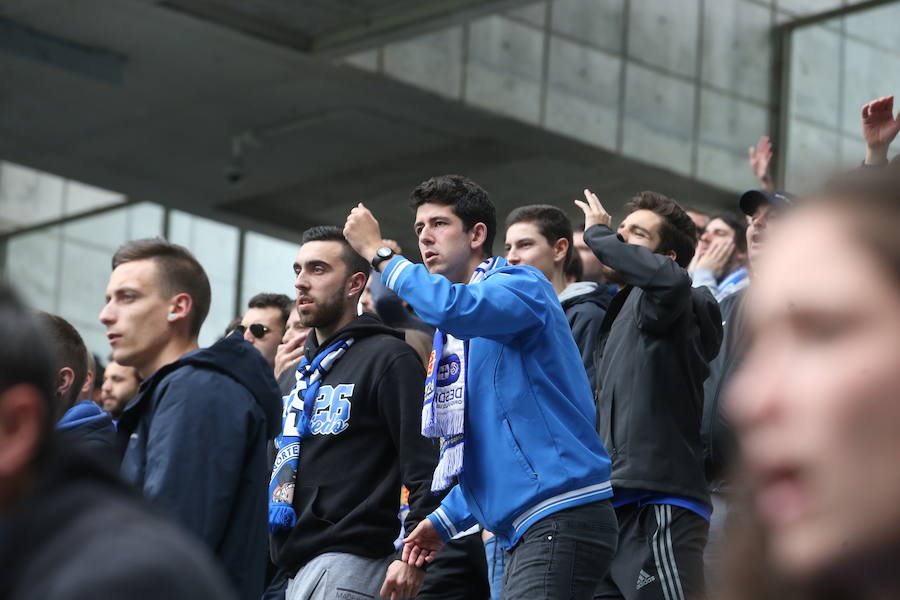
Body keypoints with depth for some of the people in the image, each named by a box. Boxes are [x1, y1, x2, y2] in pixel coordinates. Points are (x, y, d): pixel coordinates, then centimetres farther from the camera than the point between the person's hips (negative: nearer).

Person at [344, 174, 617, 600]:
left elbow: (456, 308, -26)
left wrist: (378, 252, -14)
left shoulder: (522, 285, -3)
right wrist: (446, 520, 21)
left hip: (562, 516, -10)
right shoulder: (449, 335, 23)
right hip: (523, 532, 10)